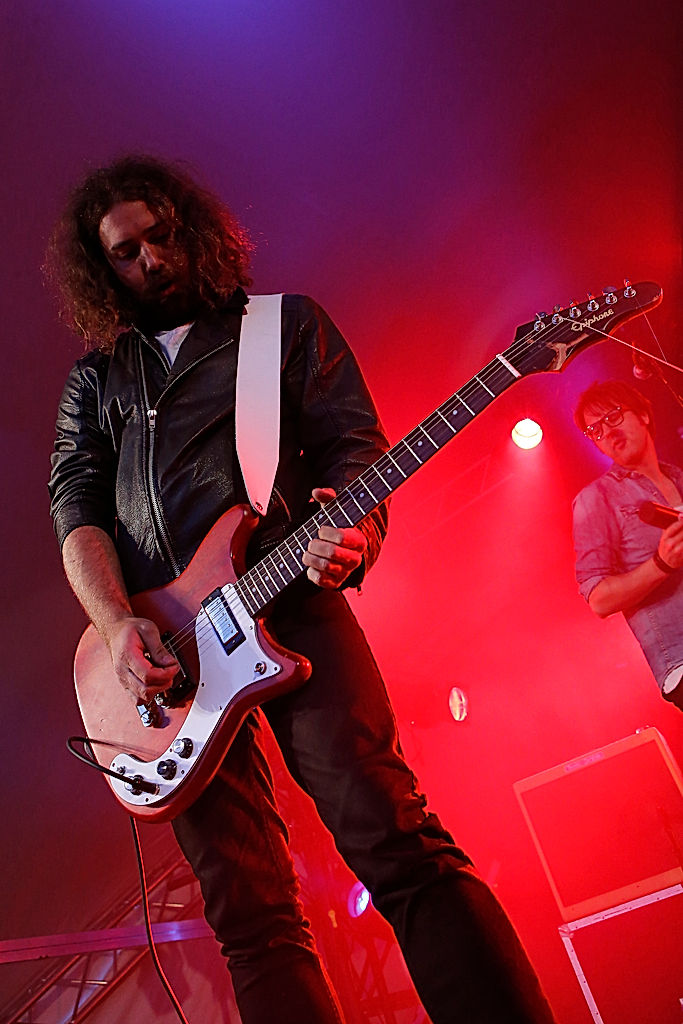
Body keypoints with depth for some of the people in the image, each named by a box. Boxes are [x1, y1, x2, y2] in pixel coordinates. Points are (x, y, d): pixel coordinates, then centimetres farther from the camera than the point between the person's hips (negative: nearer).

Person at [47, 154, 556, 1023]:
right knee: (247, 912, -1)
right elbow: (75, 503, 11)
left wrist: (353, 533, -19)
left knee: (398, 844, -14)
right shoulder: (94, 377, 24)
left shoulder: (286, 323, 16)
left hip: (290, 602, -2)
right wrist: (119, 626, -7)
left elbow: (353, 442, 5)